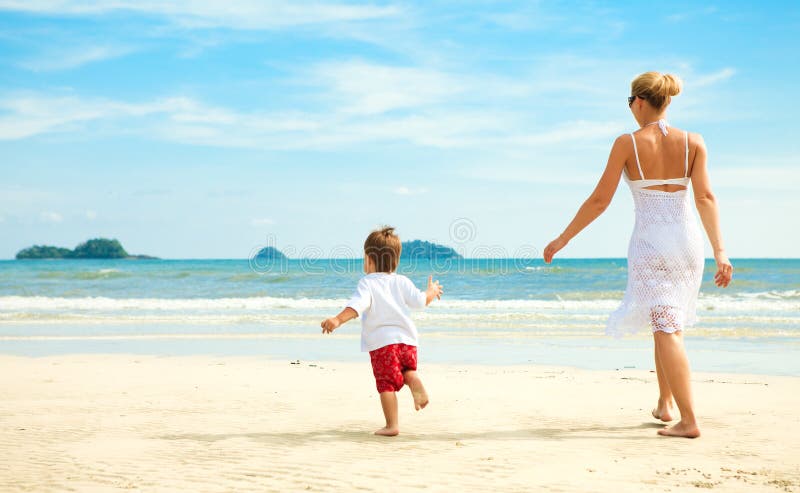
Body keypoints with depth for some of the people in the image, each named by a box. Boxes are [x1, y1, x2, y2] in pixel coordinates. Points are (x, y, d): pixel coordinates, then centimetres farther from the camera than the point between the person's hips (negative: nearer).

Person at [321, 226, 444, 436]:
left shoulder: (367, 283, -4)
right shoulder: (401, 281, 9)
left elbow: (357, 305, -22)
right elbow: (420, 301, 12)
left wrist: (338, 320, -32)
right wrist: (431, 292, 33)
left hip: (382, 341, -4)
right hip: (406, 338, 5)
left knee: (386, 383, 0)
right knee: (407, 367, 28)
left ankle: (392, 425, -1)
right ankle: (415, 382, -5)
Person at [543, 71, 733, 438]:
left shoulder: (627, 143, -6)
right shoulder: (693, 142, 2)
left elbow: (599, 201, -5)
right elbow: (705, 198, -6)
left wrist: (561, 240, 4)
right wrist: (719, 251, -8)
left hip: (649, 243, -4)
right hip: (687, 242, 4)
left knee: (665, 330, -4)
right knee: (670, 325, 21)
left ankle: (688, 420, -10)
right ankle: (665, 404, 29)